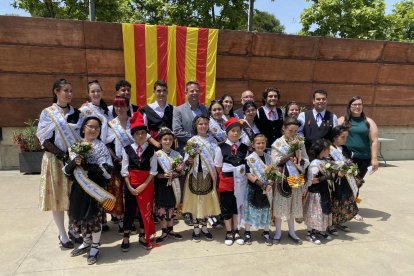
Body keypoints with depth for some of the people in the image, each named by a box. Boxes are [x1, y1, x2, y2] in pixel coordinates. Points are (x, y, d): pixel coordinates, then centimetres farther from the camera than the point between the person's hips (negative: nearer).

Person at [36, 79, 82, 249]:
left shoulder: (76, 113, 7)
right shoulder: (47, 113, -3)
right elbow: (44, 140, -7)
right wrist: (62, 155, -17)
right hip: (55, 160, -3)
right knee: (57, 196, 3)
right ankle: (63, 235, 15)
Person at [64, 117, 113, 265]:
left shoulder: (101, 147, -5)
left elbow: (107, 171, -14)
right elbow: (66, 170, 6)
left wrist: (86, 165, -22)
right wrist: (74, 162, -15)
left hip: (95, 187, -4)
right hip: (78, 186, 4)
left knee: (93, 216, 2)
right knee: (79, 215, 12)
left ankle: (95, 247, 23)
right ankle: (87, 242, 36)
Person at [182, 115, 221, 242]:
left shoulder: (212, 140, 5)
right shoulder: (192, 141, -2)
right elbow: (187, 159, -2)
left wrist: (215, 173, -1)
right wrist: (189, 160, -23)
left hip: (208, 175, 2)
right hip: (196, 175, -2)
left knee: (207, 201, 9)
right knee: (195, 201, 6)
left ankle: (204, 227, 26)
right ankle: (196, 228, 20)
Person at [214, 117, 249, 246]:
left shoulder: (245, 148, 1)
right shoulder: (221, 148, -5)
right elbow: (218, 166, 1)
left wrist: (243, 170, -3)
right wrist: (225, 176, -1)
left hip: (241, 181, 2)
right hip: (226, 181, -2)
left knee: (238, 205, 13)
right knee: (226, 206, 8)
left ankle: (236, 232, 28)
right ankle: (229, 232, 24)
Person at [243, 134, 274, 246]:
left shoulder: (268, 157, 4)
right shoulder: (250, 158, -9)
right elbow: (249, 175, -14)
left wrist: (270, 184, -12)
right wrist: (261, 184, -19)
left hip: (266, 189, 4)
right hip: (253, 189, -4)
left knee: (266, 210, 12)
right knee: (250, 210, 5)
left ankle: (266, 233, 28)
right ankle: (247, 233, 21)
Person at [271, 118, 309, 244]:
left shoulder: (300, 143, 5)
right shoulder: (278, 143, -5)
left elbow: (306, 161, 4)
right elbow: (276, 161, -14)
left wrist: (297, 160, -16)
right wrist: (292, 151, -16)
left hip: (296, 178, 4)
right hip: (282, 179, -3)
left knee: (293, 205, 13)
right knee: (280, 205, 4)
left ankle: (291, 231, 27)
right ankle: (278, 232, 18)